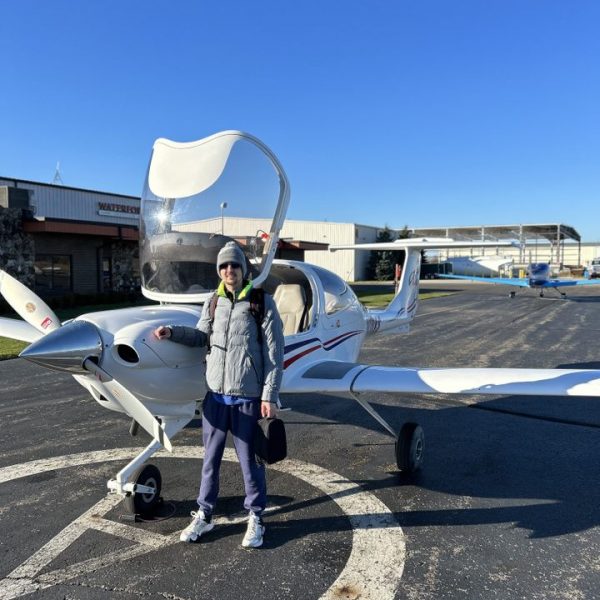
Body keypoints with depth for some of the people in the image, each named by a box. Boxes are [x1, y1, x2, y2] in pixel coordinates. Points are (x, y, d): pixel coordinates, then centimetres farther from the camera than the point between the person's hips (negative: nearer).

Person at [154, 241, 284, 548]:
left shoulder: (262, 303, -7)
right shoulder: (213, 303, 5)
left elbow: (274, 353, -8)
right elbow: (201, 336, 19)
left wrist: (270, 396, -10)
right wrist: (172, 332, 1)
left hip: (248, 397, -4)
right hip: (215, 395, 4)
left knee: (250, 460, 7)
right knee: (211, 458, 15)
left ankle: (256, 518, 25)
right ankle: (204, 515, 31)